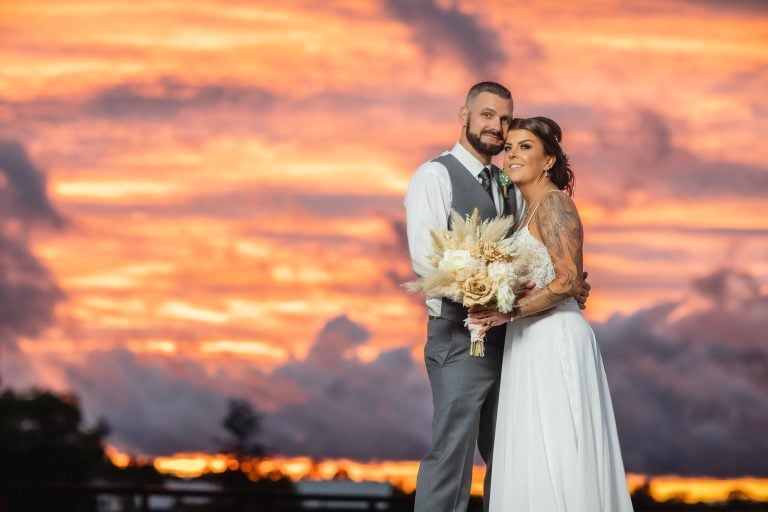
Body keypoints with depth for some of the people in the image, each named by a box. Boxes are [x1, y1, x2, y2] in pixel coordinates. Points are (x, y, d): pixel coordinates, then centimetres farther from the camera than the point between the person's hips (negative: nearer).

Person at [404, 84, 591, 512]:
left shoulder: (510, 187, 18)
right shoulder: (435, 176, -4)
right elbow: (426, 257, -16)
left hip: (508, 338, 8)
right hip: (460, 339, -8)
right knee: (452, 455, -10)